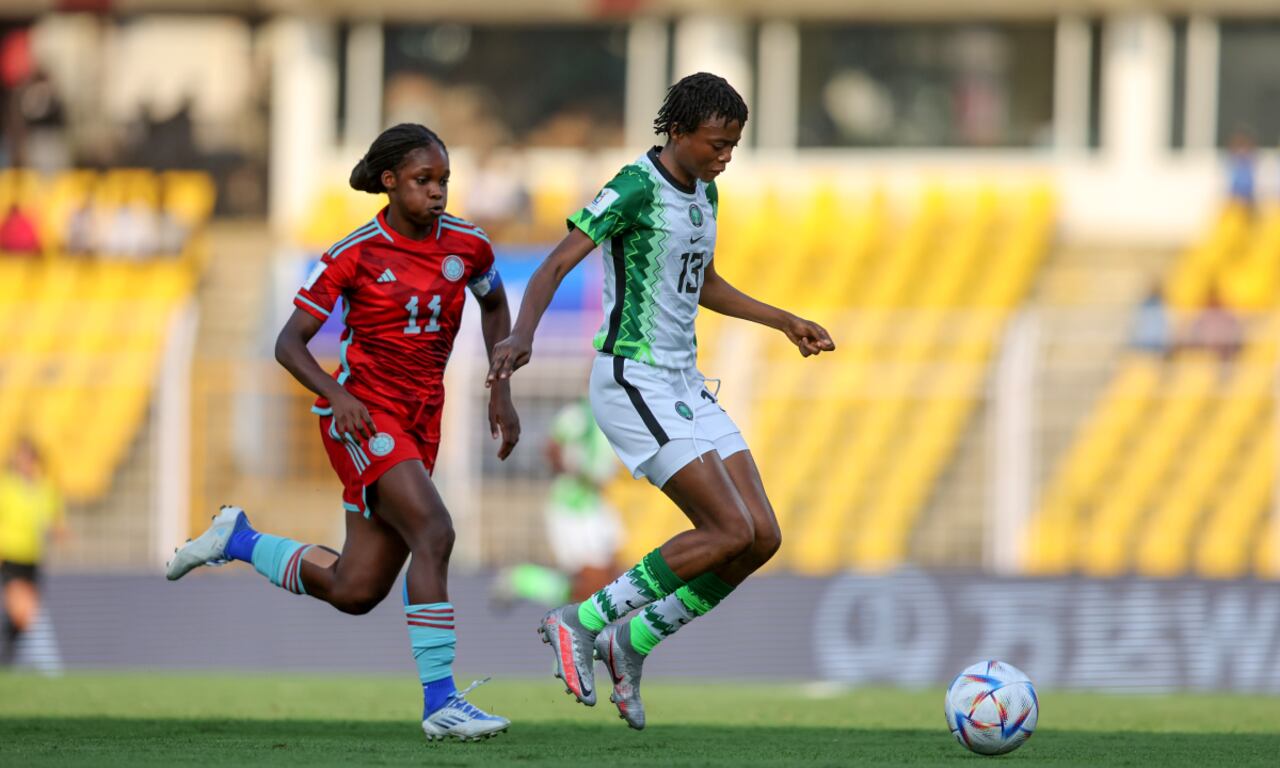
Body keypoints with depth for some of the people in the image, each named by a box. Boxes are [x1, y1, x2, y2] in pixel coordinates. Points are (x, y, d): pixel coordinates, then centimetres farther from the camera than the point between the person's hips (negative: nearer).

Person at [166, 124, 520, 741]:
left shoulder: (467, 245, 2)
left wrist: (500, 391, 13)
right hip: (363, 413, -6)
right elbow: (289, 343, -8)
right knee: (433, 531, -27)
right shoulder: (355, 255, -10)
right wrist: (337, 396, -25)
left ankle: (238, 540, 30)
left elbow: (495, 304, 23)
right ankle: (440, 701, -25)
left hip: (420, 422, 6)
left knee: (354, 591, 6)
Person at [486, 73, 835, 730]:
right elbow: (555, 266, -22)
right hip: (632, 381, -9)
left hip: (684, 383, 9)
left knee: (761, 537, -1)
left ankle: (633, 642, 10)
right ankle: (582, 621, -6)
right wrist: (522, 335, -38)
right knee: (731, 531, -17)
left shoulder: (703, 192, 12)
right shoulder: (636, 188, -14)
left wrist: (785, 322, 31)